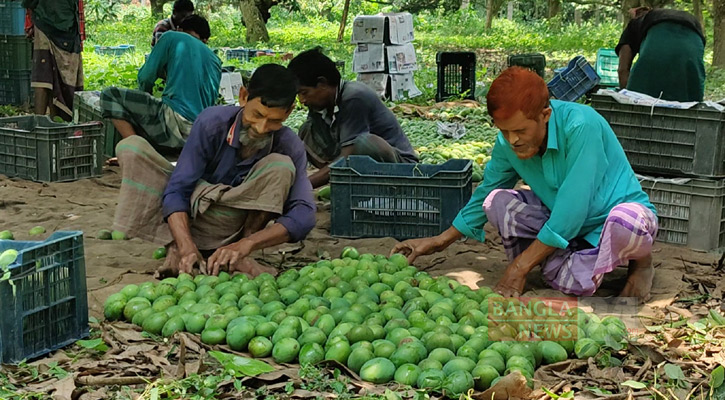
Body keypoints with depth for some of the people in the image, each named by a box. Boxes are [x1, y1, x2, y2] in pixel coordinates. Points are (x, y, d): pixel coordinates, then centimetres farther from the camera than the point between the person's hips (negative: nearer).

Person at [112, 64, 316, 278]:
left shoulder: (290, 147, -19)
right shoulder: (213, 122, -22)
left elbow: (304, 215, -29)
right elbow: (176, 189, -24)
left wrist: (245, 244, -43)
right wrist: (187, 246, -41)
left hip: (229, 225, -1)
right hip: (184, 214, 1)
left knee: (281, 167, -27)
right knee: (131, 147, -22)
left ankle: (239, 256, -22)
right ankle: (174, 249, -27)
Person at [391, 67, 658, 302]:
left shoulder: (580, 125, -30)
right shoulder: (507, 144, -11)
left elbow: (571, 210, -31)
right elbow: (484, 194, 9)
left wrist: (520, 266, -27)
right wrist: (440, 241, 9)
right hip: (563, 225, 5)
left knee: (625, 221, -41)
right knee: (497, 200, -18)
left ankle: (641, 263, -4)